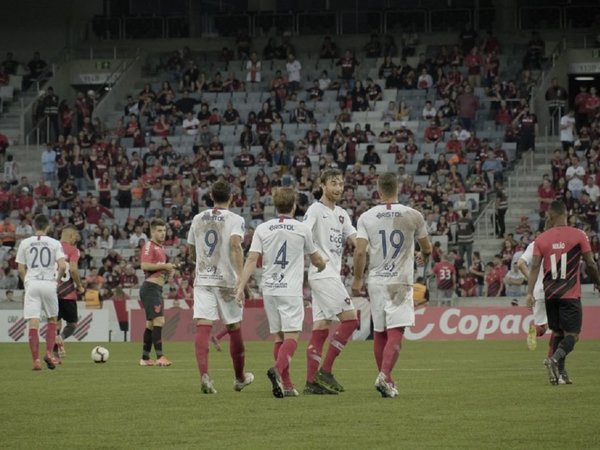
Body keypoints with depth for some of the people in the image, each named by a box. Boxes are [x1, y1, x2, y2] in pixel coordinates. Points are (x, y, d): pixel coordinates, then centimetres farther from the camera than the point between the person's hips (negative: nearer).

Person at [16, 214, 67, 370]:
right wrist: (57, 279, 10)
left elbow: (21, 270, 4)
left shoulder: (25, 243, 5)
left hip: (31, 284, 0)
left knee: (33, 324, -3)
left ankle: (36, 360, -11)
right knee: (52, 319, 19)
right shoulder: (55, 243, 2)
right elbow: (62, 266, -8)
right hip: (49, 284, 0)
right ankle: (49, 353, 5)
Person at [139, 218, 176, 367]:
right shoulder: (149, 246, -10)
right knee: (159, 320, -18)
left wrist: (168, 270, 12)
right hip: (151, 287, -10)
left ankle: (145, 358, 19)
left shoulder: (161, 248, 20)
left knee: (151, 323, 13)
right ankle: (159, 357, -23)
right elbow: (144, 265, -23)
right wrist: (164, 266, -19)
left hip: (157, 289, 10)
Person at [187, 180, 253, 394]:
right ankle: (240, 377, 27)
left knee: (203, 327, -7)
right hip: (227, 280, -2)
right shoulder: (235, 220, -4)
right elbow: (235, 244, -22)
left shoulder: (198, 219, 10)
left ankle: (204, 374, -27)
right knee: (234, 328, 13)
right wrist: (241, 276, -27)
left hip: (202, 279, 2)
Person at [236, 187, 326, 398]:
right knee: (291, 336, -7)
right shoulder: (302, 229, 0)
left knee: (279, 337, 11)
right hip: (291, 290, -3)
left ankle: (286, 384, 12)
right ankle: (278, 369, -34)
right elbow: (316, 260, 14)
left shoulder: (262, 229, 5)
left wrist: (240, 288, -5)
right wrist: (323, 267, 37)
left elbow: (252, 260, -4)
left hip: (269, 290, 3)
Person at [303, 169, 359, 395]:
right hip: (322, 274, -8)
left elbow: (355, 238, 11)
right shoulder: (315, 210, -7)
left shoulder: (342, 214, 19)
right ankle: (325, 371, -10)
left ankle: (312, 382, 3)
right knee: (350, 319, -12)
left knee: (321, 328, 4)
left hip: (333, 275, 8)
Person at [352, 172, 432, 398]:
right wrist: (423, 256, 32)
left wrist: (357, 279, 4)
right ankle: (384, 376, -25)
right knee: (395, 333, -7)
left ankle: (386, 380, 21)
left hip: (376, 281, 2)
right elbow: (427, 248, 8)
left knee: (379, 332, 14)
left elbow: (360, 251, -8)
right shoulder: (413, 216, -2)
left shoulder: (366, 217, -1)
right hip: (400, 282, -2)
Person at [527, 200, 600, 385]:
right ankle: (555, 359, -29)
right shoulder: (578, 235, -5)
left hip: (550, 294, 3)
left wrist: (530, 292, -7)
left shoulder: (541, 239, 1)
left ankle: (560, 373, 11)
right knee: (572, 334, -3)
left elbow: (535, 267, -6)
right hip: (571, 294, -3)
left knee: (557, 333, 14)